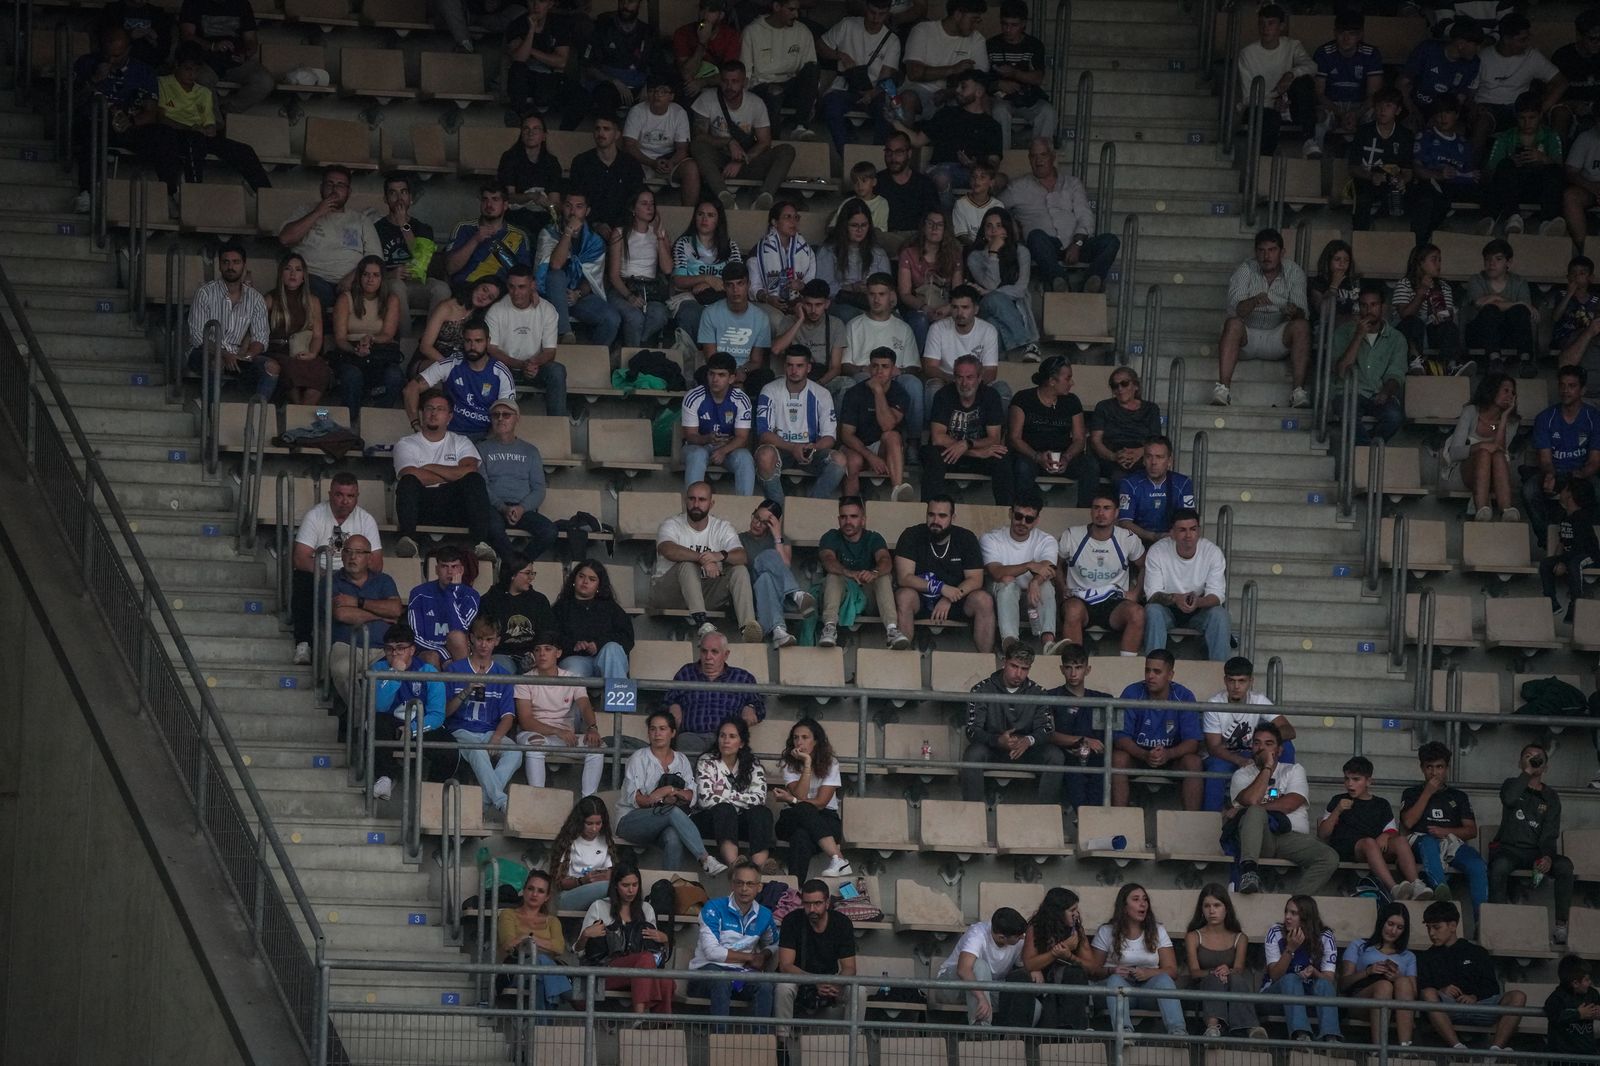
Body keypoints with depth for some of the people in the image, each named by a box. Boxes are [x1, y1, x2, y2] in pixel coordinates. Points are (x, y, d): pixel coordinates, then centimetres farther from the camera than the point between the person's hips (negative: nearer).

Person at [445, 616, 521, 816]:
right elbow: (445, 711, 4)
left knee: (515, 753, -31)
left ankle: (485, 799, -40)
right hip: (461, 732, -2)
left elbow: (508, 716, 4)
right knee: (478, 751, -38)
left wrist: (495, 739, -16)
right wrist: (466, 692, -13)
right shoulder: (454, 669, 9)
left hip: (491, 732, 2)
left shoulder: (503, 675, 14)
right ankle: (501, 801, -47)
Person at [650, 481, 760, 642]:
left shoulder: (722, 528, 5)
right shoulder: (671, 525, -6)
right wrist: (702, 559, -42)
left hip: (704, 593, 4)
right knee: (687, 564, -33)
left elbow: (742, 556, -14)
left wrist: (720, 555, -37)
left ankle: (747, 625, -39)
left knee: (739, 570, -17)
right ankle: (700, 622, -51)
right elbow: (668, 550, -30)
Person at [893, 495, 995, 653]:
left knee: (984, 600, -25)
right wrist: (941, 588, -26)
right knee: (904, 596, -35)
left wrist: (949, 599, -24)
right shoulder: (912, 536, -6)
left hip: (955, 602, 2)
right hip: (920, 598, -2)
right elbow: (904, 578, -16)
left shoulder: (966, 538, 0)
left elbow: (975, 579, -6)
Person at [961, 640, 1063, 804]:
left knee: (1055, 756, -23)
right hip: (991, 750, -2)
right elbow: (972, 730, -11)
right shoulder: (982, 690, -3)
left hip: (1024, 750, 2)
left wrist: (1029, 741, -26)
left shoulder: (1037, 692, 5)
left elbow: (1045, 729, -2)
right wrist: (998, 741, -31)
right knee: (973, 753, -36)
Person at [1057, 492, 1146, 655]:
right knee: (1073, 610, -39)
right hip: (1080, 600, -1)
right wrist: (1063, 589, 3)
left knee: (1137, 613, -33)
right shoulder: (1071, 536, 3)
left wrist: (1135, 592, 7)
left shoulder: (1128, 539, 5)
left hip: (1114, 602, 1)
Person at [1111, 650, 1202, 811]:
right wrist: (1145, 755, -36)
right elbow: (1120, 737, -17)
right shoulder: (1132, 694, -12)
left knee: (1193, 762, -29)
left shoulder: (1184, 697, -10)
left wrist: (1168, 754, -36)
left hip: (1172, 757, 0)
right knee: (1118, 758, -31)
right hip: (1137, 754, 0)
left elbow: (1192, 742, -15)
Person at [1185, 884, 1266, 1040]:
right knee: (1215, 979, -36)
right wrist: (1212, 973, -23)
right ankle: (1213, 1025, -66)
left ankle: (1250, 1028, -64)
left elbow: (1239, 969, -1)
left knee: (1236, 979, -35)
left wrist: (1228, 972, -27)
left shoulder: (1239, 938, 17)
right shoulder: (1193, 937, 15)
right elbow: (1194, 972, 0)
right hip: (1206, 990, -1)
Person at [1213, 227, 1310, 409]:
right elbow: (1234, 310, -18)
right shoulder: (1244, 270, -3)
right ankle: (1222, 389, -42)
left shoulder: (1293, 272, 2)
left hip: (1278, 338, 1)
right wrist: (1255, 301, -39)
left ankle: (1299, 391, -34)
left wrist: (1294, 312, -33)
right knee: (1233, 324, -33)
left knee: (1302, 326, -27)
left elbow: (1301, 312, -7)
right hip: (1248, 336, -1)